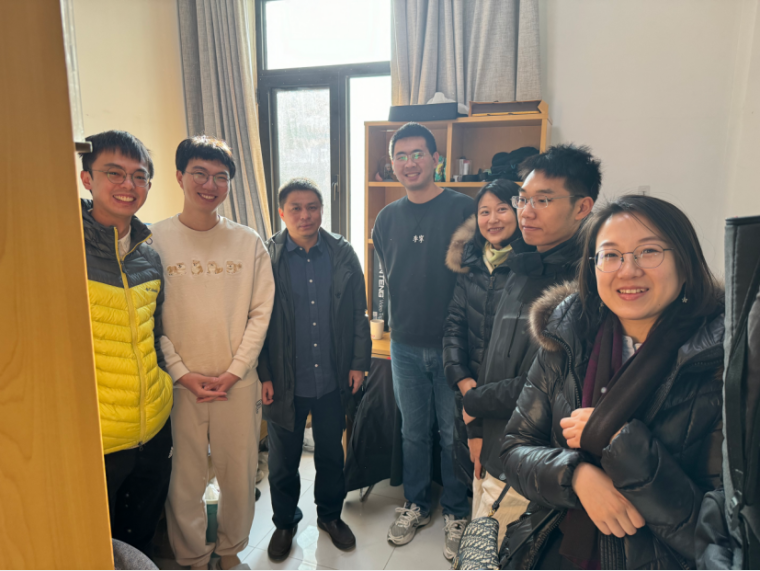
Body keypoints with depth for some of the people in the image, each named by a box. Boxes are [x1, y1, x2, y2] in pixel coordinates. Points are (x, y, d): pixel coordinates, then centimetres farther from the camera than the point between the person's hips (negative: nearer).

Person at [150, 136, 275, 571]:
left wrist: (233, 371, -7)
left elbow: (261, 312, -1)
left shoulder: (249, 242, 0)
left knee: (240, 475, 13)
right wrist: (183, 373, -10)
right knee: (184, 479, 12)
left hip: (238, 382, 1)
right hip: (178, 384, -1)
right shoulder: (154, 240, -4)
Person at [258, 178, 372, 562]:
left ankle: (330, 515, 43)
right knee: (283, 459, 17)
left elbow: (358, 314, 3)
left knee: (331, 454, 19)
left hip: (333, 380, 2)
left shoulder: (343, 254, -1)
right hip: (286, 383, -1)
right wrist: (263, 375, -8)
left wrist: (359, 363, 0)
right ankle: (285, 522, 41)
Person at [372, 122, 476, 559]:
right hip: (406, 344, 4)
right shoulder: (388, 218, 5)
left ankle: (456, 512, 32)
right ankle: (417, 505, 37)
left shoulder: (463, 209, -8)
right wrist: (400, 320, 8)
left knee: (453, 433, 10)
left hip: (452, 342, -3)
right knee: (414, 431, 17)